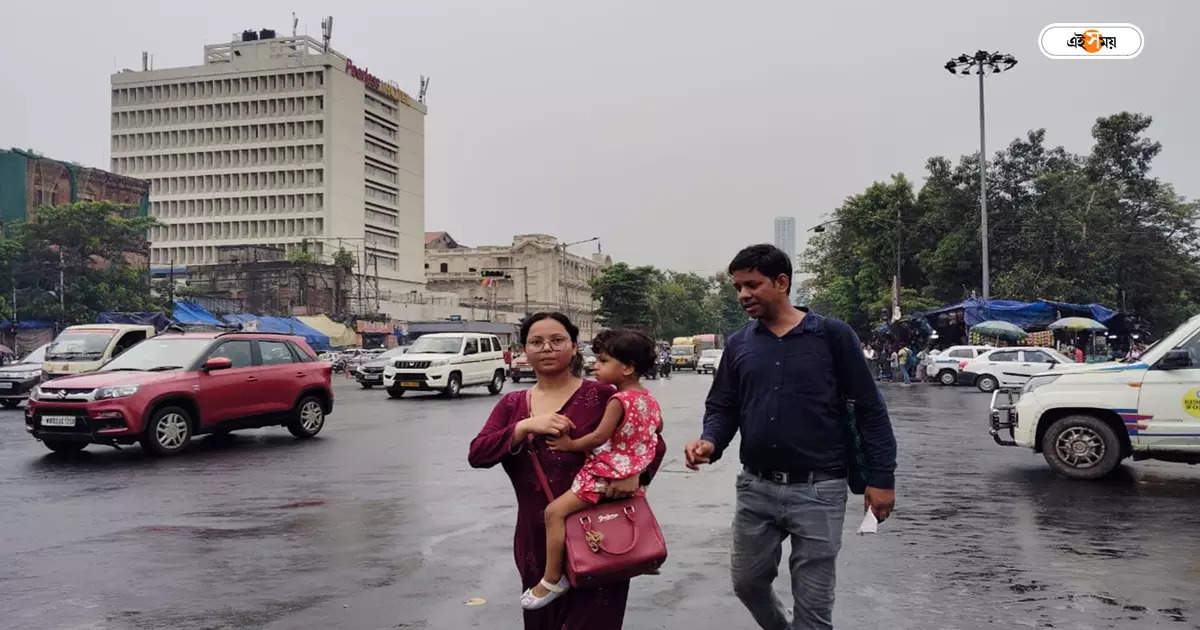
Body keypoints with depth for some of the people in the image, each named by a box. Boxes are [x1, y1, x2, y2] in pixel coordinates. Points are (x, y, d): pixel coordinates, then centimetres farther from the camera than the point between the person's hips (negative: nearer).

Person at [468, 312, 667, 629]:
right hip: (535, 544, 5)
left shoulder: (599, 395, -5)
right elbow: (477, 454, -4)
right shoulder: (511, 404, 8)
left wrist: (635, 472, -23)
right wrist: (526, 427, -19)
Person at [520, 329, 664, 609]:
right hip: (633, 472, 10)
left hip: (607, 474, -10)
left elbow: (599, 437, -22)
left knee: (555, 511, -12)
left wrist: (570, 444, -10)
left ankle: (552, 579, -11)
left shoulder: (619, 400, -19)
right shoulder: (649, 399, 7)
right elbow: (657, 427, 21)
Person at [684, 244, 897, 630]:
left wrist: (881, 477, -7)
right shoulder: (738, 344, 5)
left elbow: (869, 408, -4)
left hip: (817, 490, -4)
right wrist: (710, 443, -12)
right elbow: (722, 408, 9)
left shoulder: (832, 335, -6)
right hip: (756, 488, 4)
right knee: (747, 582, 17)